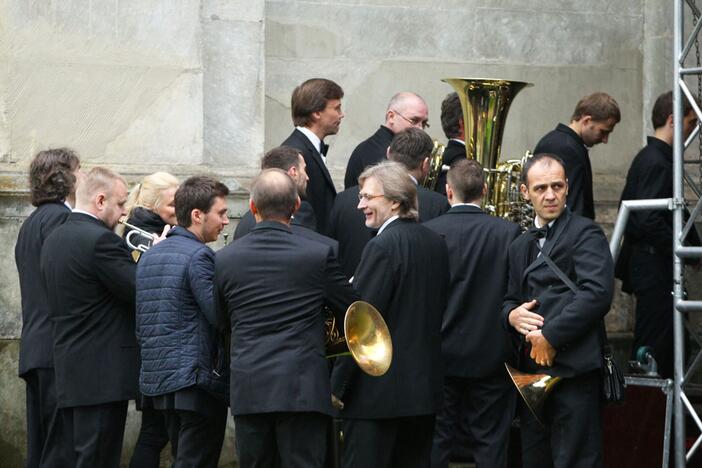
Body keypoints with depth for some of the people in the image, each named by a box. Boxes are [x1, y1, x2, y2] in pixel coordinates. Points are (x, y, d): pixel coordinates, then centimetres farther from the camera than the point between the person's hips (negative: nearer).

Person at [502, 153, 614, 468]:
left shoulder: (585, 233, -3)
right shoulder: (521, 245, 22)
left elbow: (597, 293, -16)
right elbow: (510, 298, 25)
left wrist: (551, 336, -16)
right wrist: (511, 315, 0)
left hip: (572, 370, -8)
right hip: (531, 371, 8)